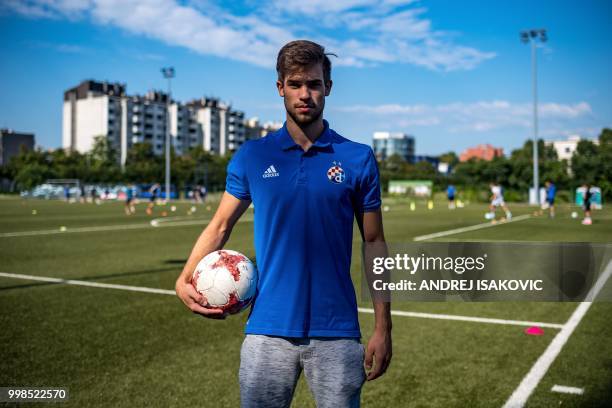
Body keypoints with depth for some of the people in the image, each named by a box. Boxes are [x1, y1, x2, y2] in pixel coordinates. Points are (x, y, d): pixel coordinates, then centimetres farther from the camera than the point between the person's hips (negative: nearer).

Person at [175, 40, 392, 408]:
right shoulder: (252, 156, 3)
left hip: (336, 333, -1)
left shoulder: (359, 159, 0)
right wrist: (185, 280, -8)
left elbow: (374, 245, 2)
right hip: (267, 330, 1)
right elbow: (220, 226, 8)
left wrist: (383, 328, -1)